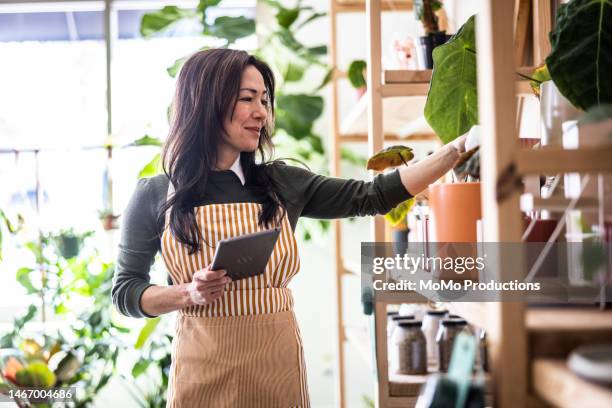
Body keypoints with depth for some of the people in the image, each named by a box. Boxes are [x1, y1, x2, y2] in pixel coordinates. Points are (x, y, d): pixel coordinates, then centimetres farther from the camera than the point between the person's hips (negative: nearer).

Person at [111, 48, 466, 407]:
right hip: (203, 375, -2)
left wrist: (457, 149, -4)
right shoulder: (155, 196, -3)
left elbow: (373, 196, 3)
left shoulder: (281, 184, 3)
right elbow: (125, 291, 3)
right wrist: (188, 294, -16)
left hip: (280, 368, 3)